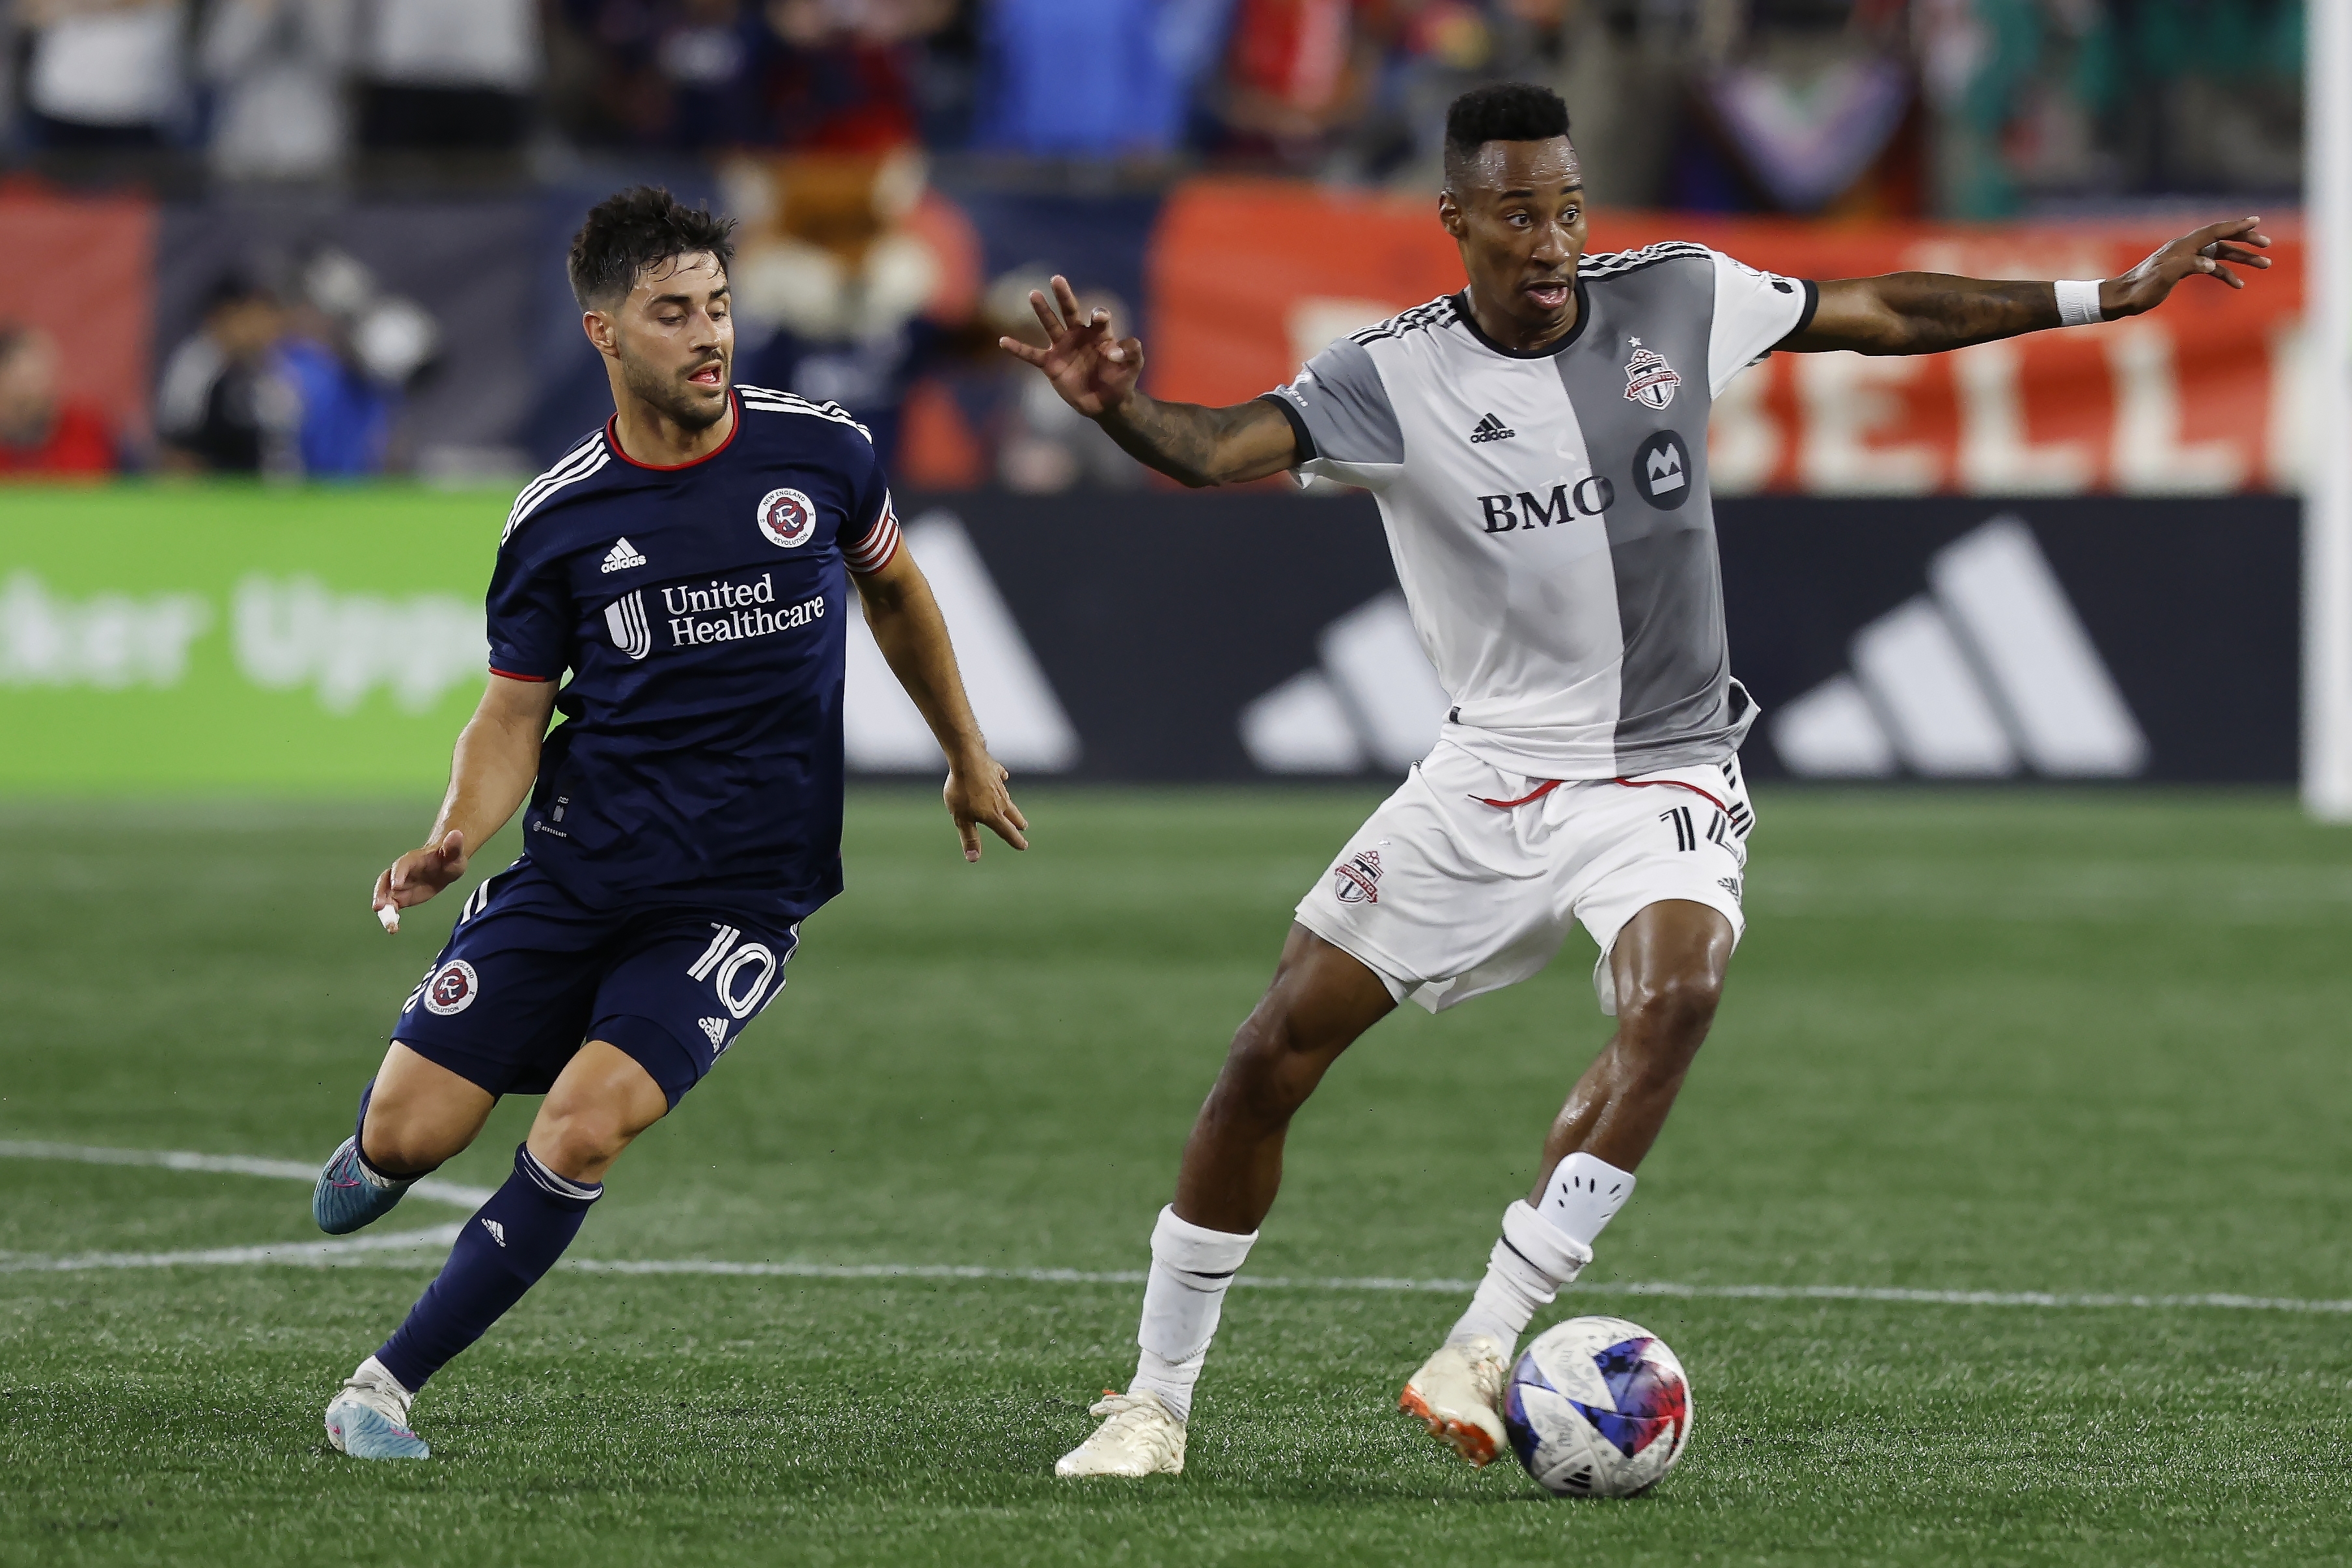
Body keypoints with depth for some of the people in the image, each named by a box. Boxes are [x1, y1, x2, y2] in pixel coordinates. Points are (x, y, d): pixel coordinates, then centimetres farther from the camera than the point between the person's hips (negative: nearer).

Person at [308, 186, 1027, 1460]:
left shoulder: (819, 452, -1)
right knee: (408, 1135, -6)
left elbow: (892, 589, 19)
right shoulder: (556, 520, -3)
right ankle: (380, 1157, 35)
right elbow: (514, 714, 2)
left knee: (579, 1133, -21)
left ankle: (390, 1383, -7)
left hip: (743, 892, -1)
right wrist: (456, 837, -17)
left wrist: (966, 756, 27)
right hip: (575, 869, 1)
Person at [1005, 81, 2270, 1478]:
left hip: (1667, 775, 0)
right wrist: (1116, 407, -46)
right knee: (1274, 1053, -4)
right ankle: (1158, 1399, 12)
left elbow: (1884, 315, 11)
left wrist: (2109, 297, 14)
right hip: (1492, 775, 0)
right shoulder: (1393, 378, -9)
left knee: (1676, 995, -31)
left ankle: (1483, 1349, -29)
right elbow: (1213, 452, -24)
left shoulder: (1674, 302, -2)